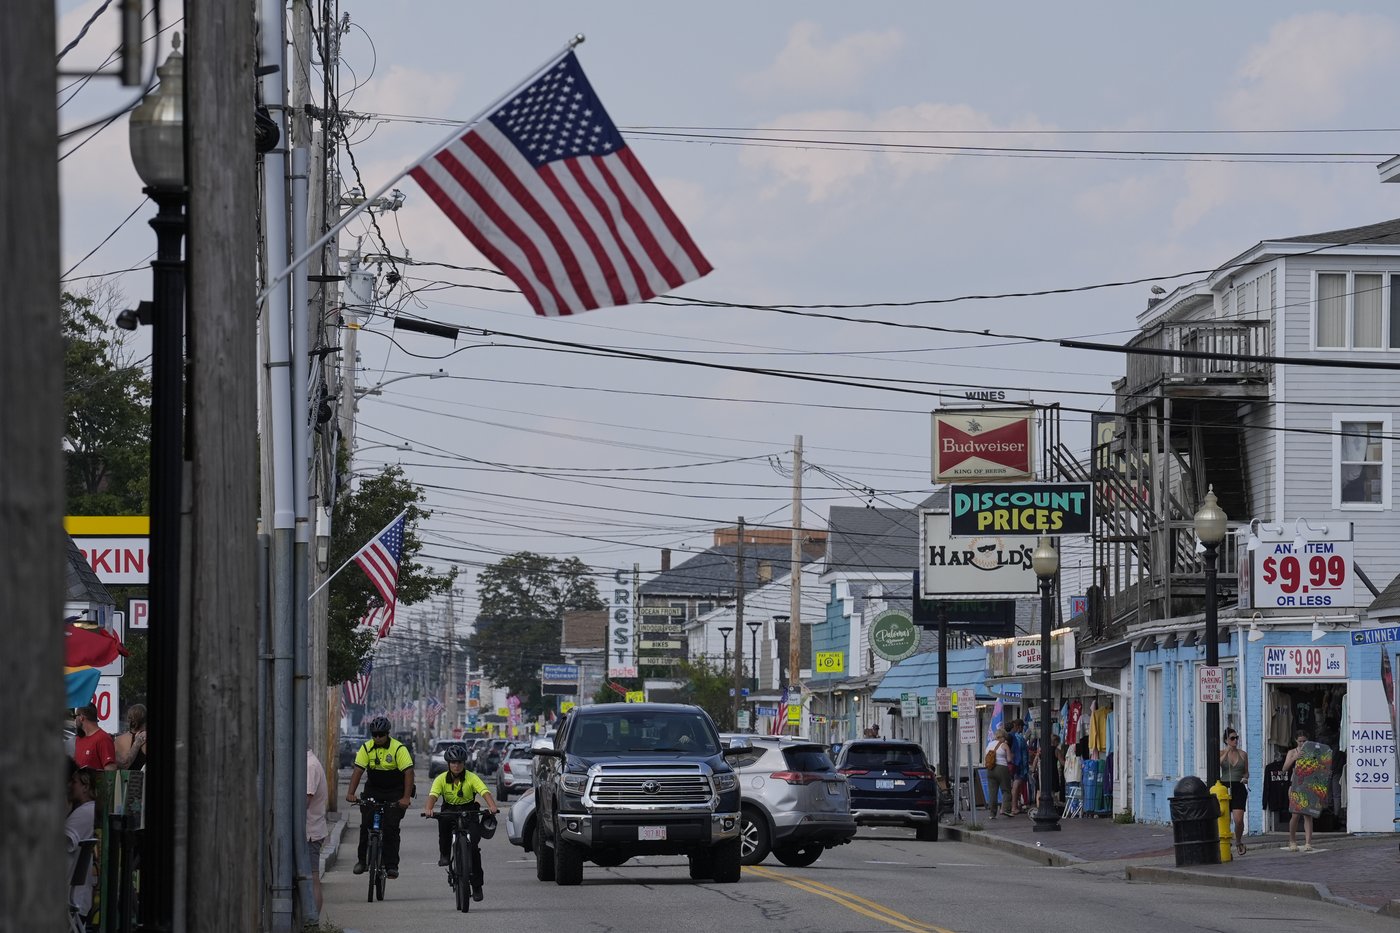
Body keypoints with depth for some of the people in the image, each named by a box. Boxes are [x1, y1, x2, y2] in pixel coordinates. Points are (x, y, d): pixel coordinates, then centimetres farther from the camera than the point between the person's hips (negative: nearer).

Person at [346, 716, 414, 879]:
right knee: (365, 825, -8)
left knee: (390, 827, -13)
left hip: (395, 793, -3)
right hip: (373, 790, 3)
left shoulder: (398, 749, -16)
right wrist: (351, 793, -23)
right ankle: (362, 860, 7)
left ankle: (391, 865, -7)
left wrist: (406, 798, -31)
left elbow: (409, 772, -21)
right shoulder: (367, 748, -6)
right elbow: (358, 770, -10)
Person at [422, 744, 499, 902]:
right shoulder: (442, 779, -11)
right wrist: (428, 809, -47)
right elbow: (433, 795, -25)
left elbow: (485, 792, -27)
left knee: (473, 848, -14)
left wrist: (493, 806, -47)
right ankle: (444, 854, -16)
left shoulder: (471, 778, -14)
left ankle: (477, 886, 0)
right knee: (443, 819, -36)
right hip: (450, 810, 1)